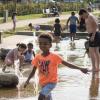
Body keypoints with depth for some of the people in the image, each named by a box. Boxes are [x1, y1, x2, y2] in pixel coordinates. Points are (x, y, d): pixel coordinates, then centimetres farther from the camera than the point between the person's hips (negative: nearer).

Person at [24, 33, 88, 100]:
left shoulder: (54, 57, -14)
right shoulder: (38, 57, -3)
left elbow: (67, 64, -14)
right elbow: (33, 71, 7)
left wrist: (80, 69, -20)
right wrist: (28, 80, -4)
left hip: (51, 82, -5)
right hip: (43, 83, 6)